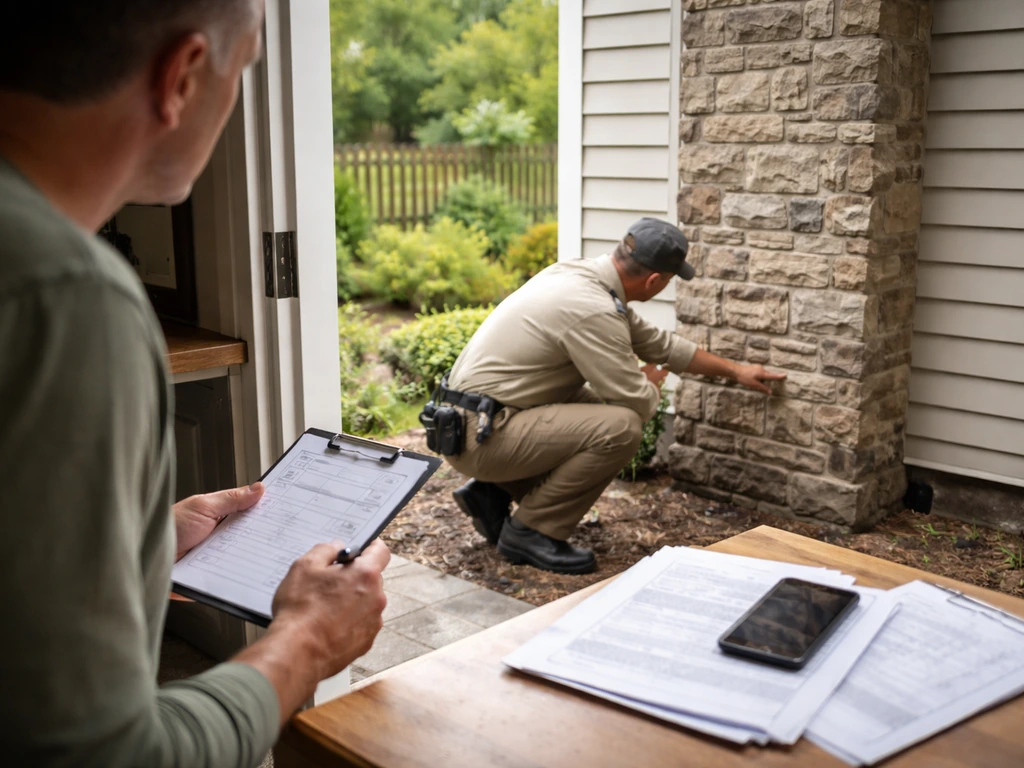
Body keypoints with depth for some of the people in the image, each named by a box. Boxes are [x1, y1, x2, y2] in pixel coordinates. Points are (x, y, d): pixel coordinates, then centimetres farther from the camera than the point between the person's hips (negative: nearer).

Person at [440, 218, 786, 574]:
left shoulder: (580, 275, 8)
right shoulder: (592, 310, -22)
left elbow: (657, 342, 20)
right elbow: (639, 404, -16)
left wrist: (735, 370, 27)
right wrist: (652, 381, 8)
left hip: (470, 420, 10)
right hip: (479, 436, -10)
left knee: (600, 412, 20)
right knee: (620, 427, -20)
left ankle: (493, 493, 17)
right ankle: (531, 531, -5)